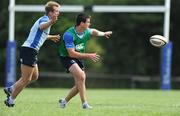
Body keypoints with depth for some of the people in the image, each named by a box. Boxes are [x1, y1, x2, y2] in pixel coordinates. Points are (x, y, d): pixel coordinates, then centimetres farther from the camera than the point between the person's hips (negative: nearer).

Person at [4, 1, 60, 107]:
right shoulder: (44, 19, -12)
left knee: (34, 76, 18)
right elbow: (41, 26, -40)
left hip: (31, 51, 10)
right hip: (29, 50, -10)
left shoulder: (45, 20, 19)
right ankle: (11, 100, 4)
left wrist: (51, 37, 57)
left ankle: (11, 89, 24)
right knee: (26, 79, -5)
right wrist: (51, 22, -62)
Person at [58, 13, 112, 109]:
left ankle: (64, 101, 23)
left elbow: (93, 31, 23)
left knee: (79, 85, 3)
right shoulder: (69, 35, -28)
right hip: (67, 57, -7)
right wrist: (88, 56, -30)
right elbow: (72, 53, -29)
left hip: (78, 58, 8)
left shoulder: (86, 32, -5)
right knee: (81, 76, -28)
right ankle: (84, 103, -23)